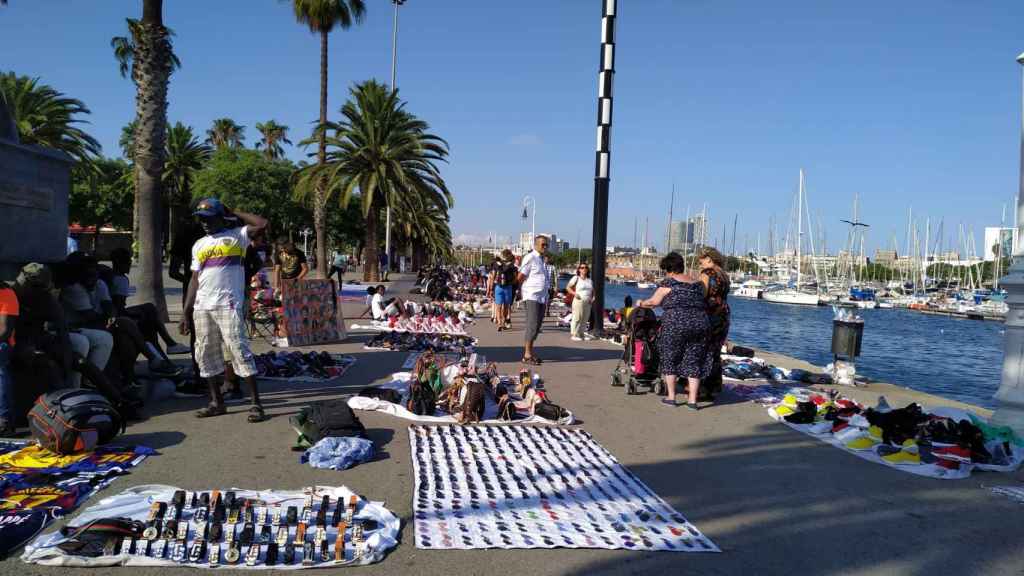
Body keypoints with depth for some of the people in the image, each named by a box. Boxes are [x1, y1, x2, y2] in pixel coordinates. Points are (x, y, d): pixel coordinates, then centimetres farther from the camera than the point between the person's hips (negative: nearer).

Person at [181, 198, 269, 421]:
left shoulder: (236, 236, 4)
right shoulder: (199, 245, 19)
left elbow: (262, 224, -12)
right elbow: (195, 280, 18)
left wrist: (234, 212, 0)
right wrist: (186, 313, 13)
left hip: (228, 305, -6)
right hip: (201, 308, 6)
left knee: (239, 350, -11)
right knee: (205, 354, 8)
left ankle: (256, 403, -8)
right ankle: (217, 402, 19)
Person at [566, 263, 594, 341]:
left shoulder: (590, 280, 19)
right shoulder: (576, 278, 2)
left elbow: (592, 291, 27)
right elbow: (568, 287, 2)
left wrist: (593, 297, 8)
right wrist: (574, 293, -13)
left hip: (587, 302, 6)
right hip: (579, 301, -6)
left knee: (584, 319, 5)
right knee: (577, 318, -8)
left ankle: (580, 334, 12)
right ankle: (575, 335, -4)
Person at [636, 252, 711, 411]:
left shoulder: (669, 282, -1)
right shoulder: (697, 283, 15)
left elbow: (653, 302, 4)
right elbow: (702, 304, 17)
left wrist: (641, 303, 21)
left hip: (675, 325, -5)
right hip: (700, 324, 5)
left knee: (670, 359, 9)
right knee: (694, 361, 9)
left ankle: (671, 397, 11)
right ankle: (692, 400, 8)